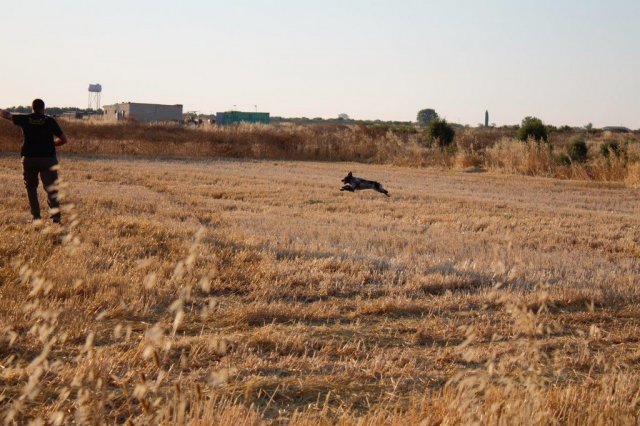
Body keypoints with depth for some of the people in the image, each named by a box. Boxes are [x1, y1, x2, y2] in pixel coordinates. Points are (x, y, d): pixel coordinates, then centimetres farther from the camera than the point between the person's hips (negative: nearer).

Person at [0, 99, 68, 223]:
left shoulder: (25, 119, 2)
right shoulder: (50, 121, -1)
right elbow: (63, 139, 0)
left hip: (29, 158, 2)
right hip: (48, 158, -1)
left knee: (31, 187, 18)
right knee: (50, 188, -3)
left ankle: (36, 215, 15)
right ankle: (55, 215, -18)